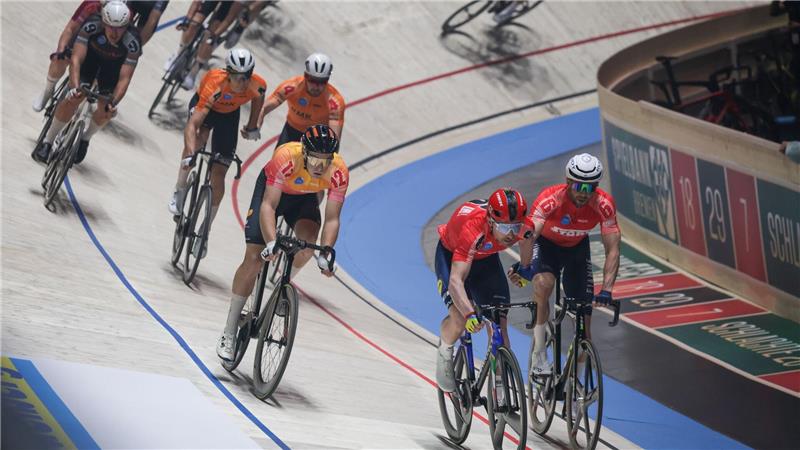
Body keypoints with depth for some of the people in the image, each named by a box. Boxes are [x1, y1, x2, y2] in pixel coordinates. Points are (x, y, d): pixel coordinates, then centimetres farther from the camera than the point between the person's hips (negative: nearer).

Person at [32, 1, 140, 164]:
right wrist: (75, 87, -52)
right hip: (90, 54, -1)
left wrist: (113, 103, -50)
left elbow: (124, 79, -36)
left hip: (115, 63, 1)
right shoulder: (91, 26, -37)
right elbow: (76, 59, -38)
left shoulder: (132, 42, -37)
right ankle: (47, 142, -5)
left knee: (105, 110, -12)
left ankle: (85, 139, 18)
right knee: (74, 98, -19)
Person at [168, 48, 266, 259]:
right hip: (204, 105, -2)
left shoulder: (258, 86, -32)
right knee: (200, 135, -36)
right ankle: (179, 192, -17)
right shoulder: (215, 84, -41)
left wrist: (252, 126, 7)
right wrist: (190, 154, -59)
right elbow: (192, 124, -46)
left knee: (218, 175, -4)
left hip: (229, 115, 2)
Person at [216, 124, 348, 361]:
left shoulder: (339, 172, -32)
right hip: (271, 188, -2)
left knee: (308, 241, -29)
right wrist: (271, 243, -53)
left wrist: (324, 254, -42)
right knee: (254, 259, -11)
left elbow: (332, 219, -28)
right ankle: (229, 333, -1)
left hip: (304, 198, 2)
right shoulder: (286, 157, -40)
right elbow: (268, 205, -40)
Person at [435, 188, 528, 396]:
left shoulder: (521, 227, -30)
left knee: (499, 326, -7)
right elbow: (456, 280, -50)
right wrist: (470, 314, -63)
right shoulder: (471, 228, -43)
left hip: (486, 258, 4)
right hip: (451, 254, -4)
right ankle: (444, 353, 7)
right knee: (459, 317, -27)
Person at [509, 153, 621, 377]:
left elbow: (612, 249, -31)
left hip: (578, 247, 3)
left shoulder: (604, 204, -29)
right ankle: (539, 354, -20)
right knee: (543, 283, -34)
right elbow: (528, 234, -49)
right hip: (546, 244, -3)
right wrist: (524, 266, -63)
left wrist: (606, 289, -42)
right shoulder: (550, 199, -36)